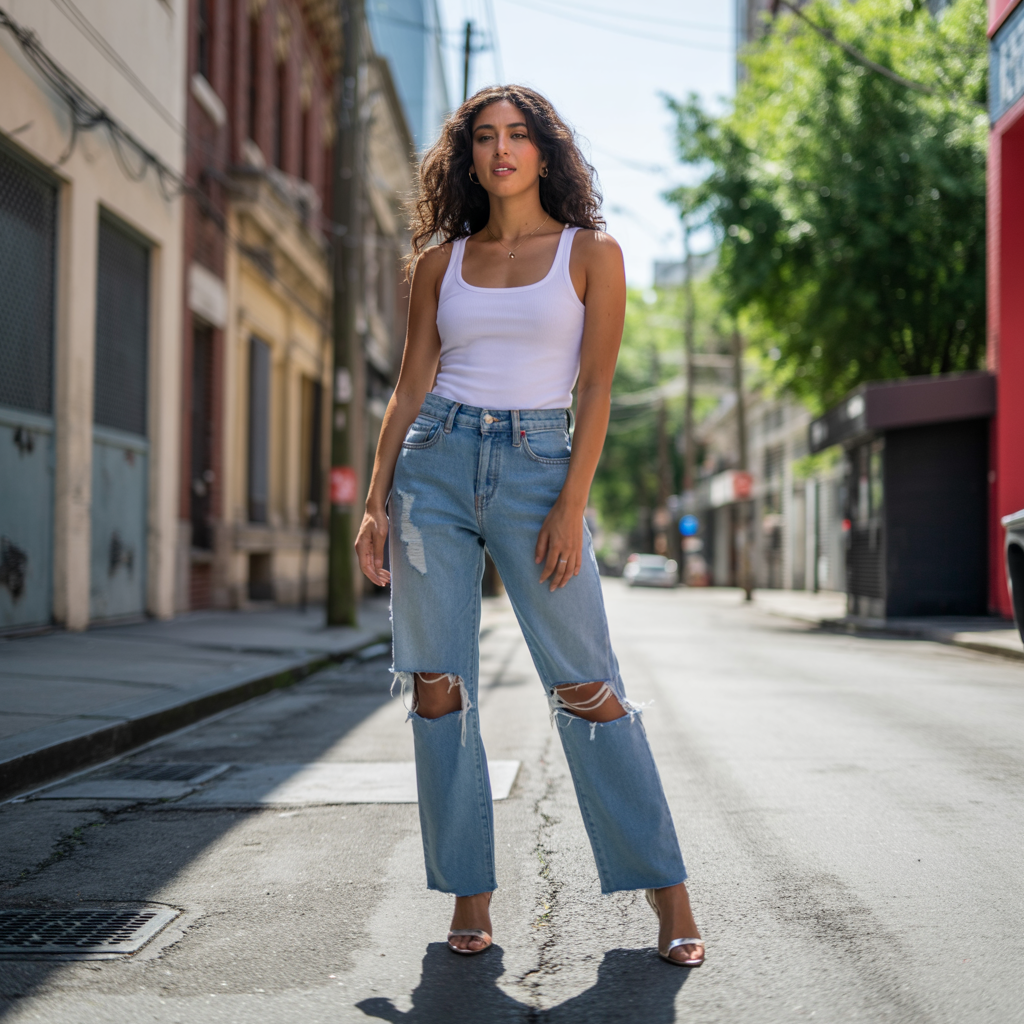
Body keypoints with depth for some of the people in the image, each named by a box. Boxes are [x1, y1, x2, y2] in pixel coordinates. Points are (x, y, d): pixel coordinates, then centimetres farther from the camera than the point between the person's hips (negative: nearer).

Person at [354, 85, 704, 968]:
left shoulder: (592, 253, 4)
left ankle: (667, 893, 5)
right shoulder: (440, 259, 11)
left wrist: (572, 507, -10)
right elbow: (412, 386, 11)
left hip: (537, 470, -3)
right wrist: (376, 502, 3)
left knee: (586, 686, -5)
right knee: (437, 686, -1)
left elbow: (596, 389, -2)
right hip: (436, 465, 3)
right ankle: (469, 894, 10)